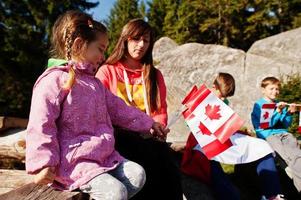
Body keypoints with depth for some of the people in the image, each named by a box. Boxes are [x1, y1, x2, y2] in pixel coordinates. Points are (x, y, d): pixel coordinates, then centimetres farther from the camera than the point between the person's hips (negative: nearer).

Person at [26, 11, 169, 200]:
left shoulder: (94, 83, 18)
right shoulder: (55, 80, -11)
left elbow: (118, 108, 25)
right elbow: (41, 126, -15)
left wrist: (148, 123, 27)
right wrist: (43, 165, -19)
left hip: (105, 155, 9)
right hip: (73, 161, -8)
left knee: (137, 175, -6)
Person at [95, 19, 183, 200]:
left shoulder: (155, 75, 19)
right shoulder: (107, 71, 9)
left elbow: (161, 111, 13)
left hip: (148, 137, 3)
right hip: (119, 136, -2)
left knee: (166, 156, -30)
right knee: (153, 155, -33)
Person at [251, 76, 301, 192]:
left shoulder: (280, 104, 21)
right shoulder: (258, 105, 4)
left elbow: (285, 125, 19)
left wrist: (289, 113, 1)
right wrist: (278, 112, -14)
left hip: (283, 133, 5)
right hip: (268, 136, -5)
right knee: (292, 158, -30)